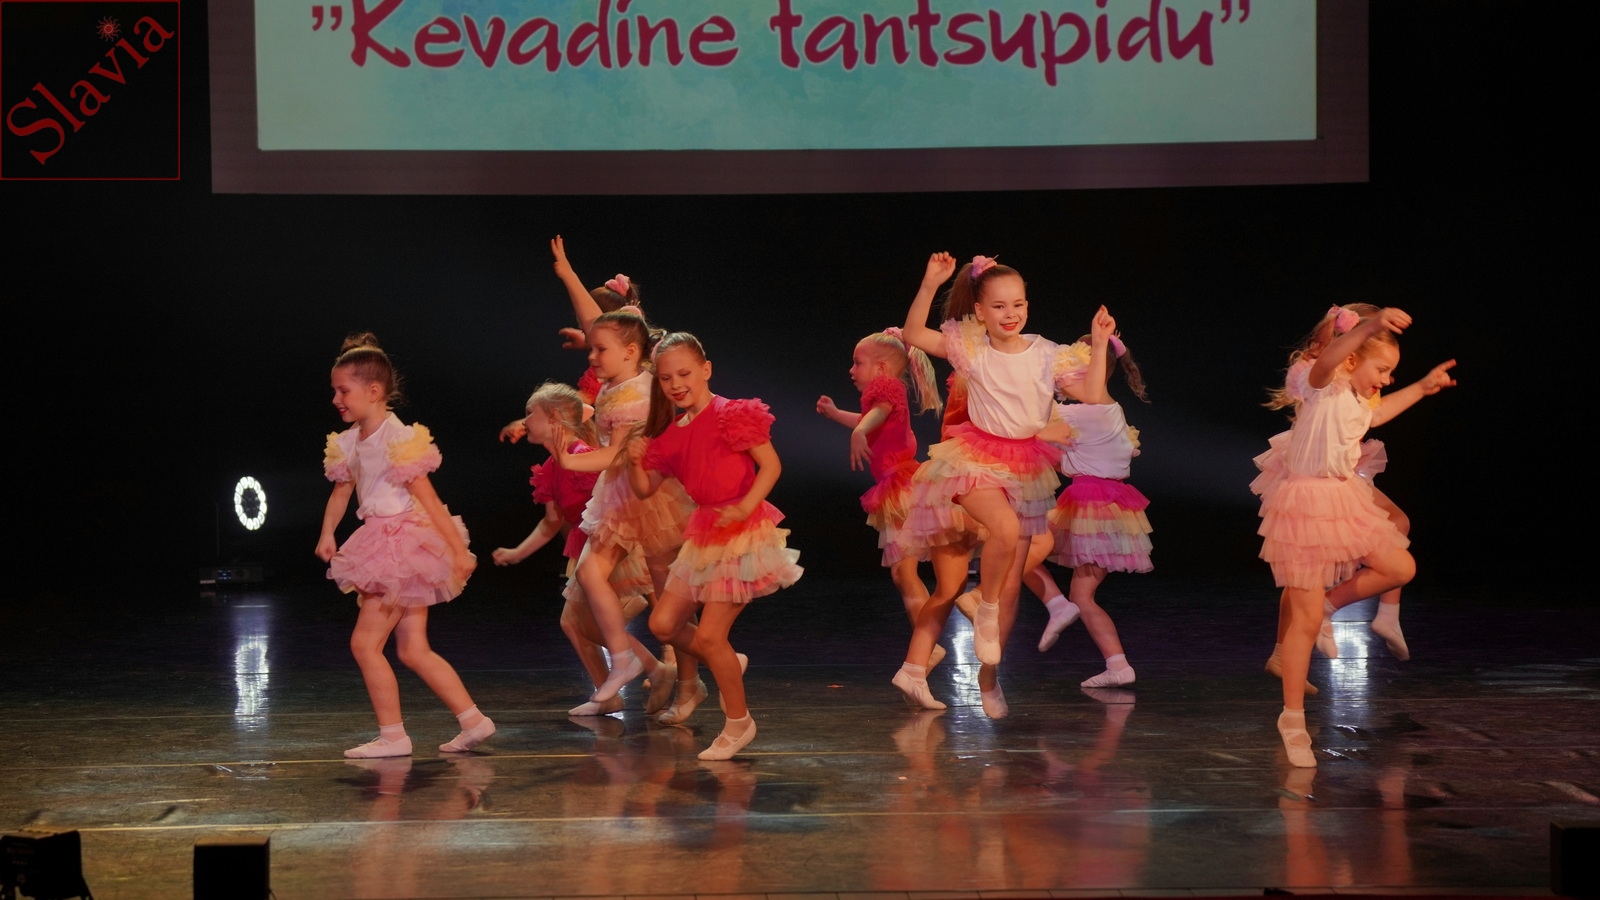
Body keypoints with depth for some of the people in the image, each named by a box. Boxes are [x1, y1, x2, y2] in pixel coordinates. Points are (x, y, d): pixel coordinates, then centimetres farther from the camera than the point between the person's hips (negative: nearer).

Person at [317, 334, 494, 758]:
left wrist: (458, 549, -15)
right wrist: (327, 534, -4)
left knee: (365, 642, -7)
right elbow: (341, 491, 14)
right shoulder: (349, 442, 9)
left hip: (404, 544, -9)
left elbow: (428, 499, -17)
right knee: (414, 650, 8)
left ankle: (393, 735, 1)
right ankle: (473, 720, 12)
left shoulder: (398, 439, -16)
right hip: (382, 548, 9)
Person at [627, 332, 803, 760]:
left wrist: (744, 507, -25)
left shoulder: (732, 415, -12)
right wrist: (635, 462, -7)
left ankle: (738, 722, 9)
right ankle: (727, 666, 31)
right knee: (663, 624, 5)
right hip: (704, 532, 8)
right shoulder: (672, 435, 10)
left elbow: (771, 465, -14)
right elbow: (645, 488, 13)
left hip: (742, 531, -8)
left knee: (708, 635, -9)